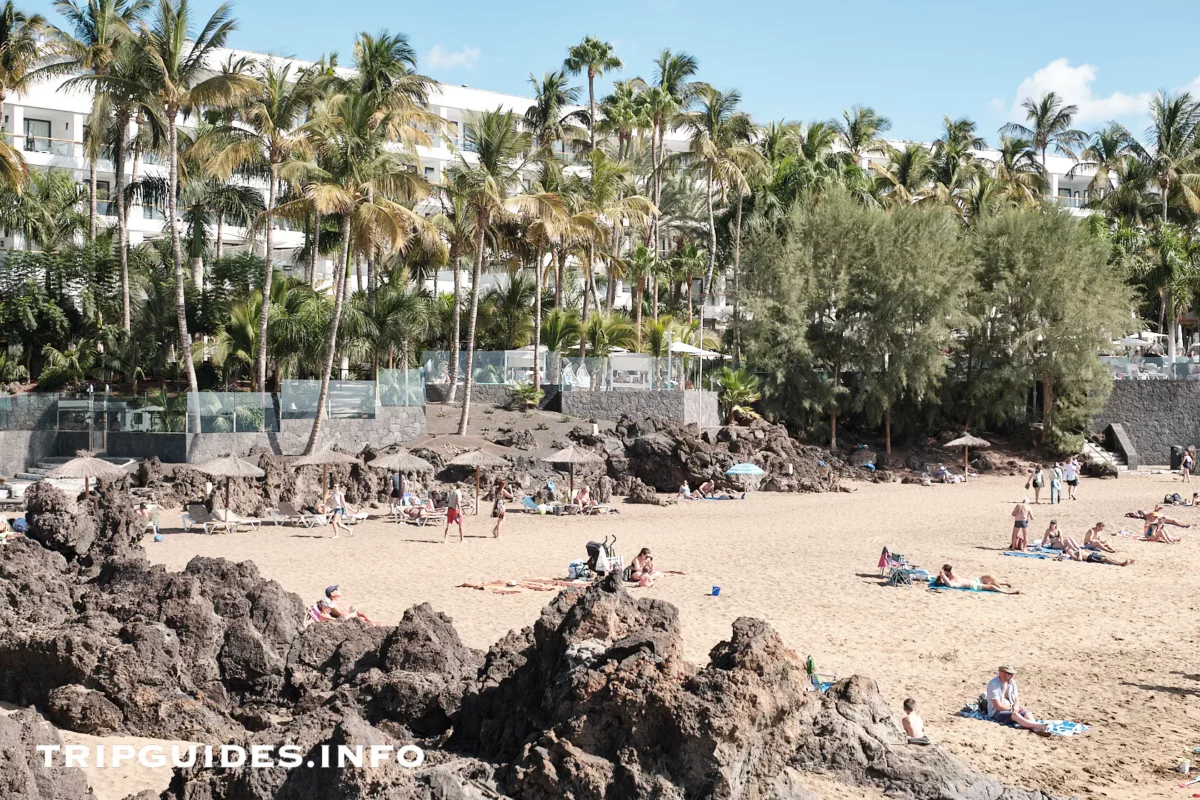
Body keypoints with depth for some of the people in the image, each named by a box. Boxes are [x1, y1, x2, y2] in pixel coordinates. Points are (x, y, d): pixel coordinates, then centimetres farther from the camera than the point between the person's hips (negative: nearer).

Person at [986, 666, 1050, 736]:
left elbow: (1017, 700, 10)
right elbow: (998, 707, -19)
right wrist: (1012, 708, -9)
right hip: (996, 713, -7)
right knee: (1014, 715, -34)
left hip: (1010, 710, 7)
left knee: (1026, 712, -21)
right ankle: (1038, 726, -48)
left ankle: (1036, 729, -49)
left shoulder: (1012, 681, 5)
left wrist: (1015, 707, -12)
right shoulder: (993, 684, -17)